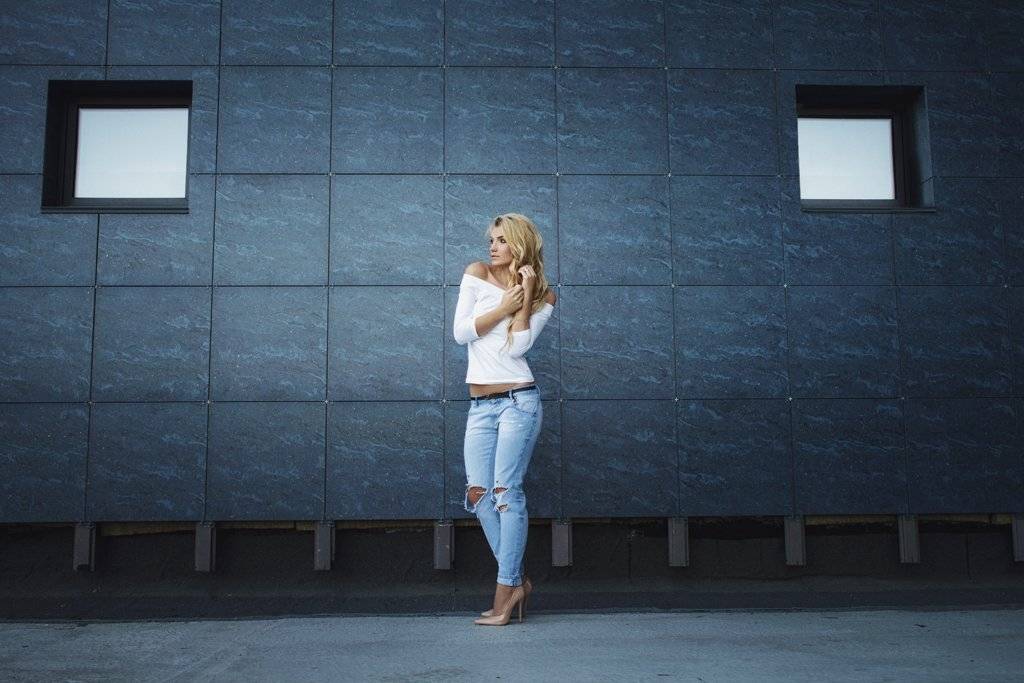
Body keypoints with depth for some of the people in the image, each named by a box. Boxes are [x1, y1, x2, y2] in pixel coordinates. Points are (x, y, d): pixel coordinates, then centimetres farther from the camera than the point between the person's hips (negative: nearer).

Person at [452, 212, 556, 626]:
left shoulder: (544, 296, 4)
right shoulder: (477, 273, 8)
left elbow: (518, 345, -10)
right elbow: (460, 332, -2)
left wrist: (526, 295, -10)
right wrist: (505, 307, -6)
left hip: (518, 401, -3)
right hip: (480, 406, 4)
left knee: (506, 492, -7)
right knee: (478, 495, 0)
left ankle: (506, 591, 1)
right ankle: (517, 580, 14)